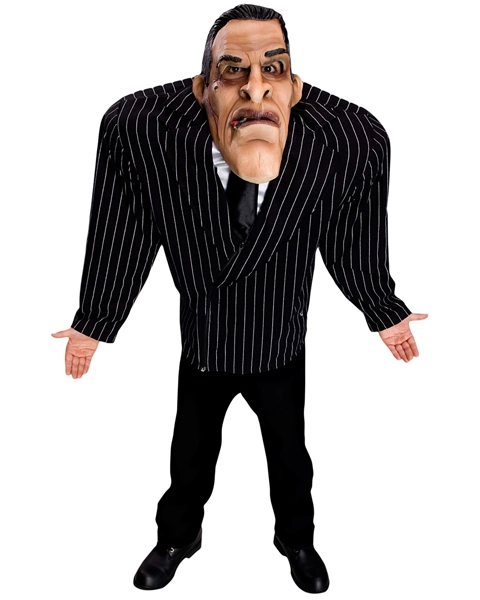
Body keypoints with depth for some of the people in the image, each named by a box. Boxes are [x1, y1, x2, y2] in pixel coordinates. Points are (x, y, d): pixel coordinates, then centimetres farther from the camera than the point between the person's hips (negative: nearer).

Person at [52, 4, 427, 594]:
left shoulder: (353, 141, -30)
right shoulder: (139, 129, -30)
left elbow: (354, 248, -11)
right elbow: (121, 241, -15)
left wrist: (387, 314, 3)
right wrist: (94, 323, -2)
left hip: (282, 353, 1)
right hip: (201, 350, 0)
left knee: (290, 457, 25)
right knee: (190, 458, 25)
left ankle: (296, 539, 60)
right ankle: (178, 538, 59)